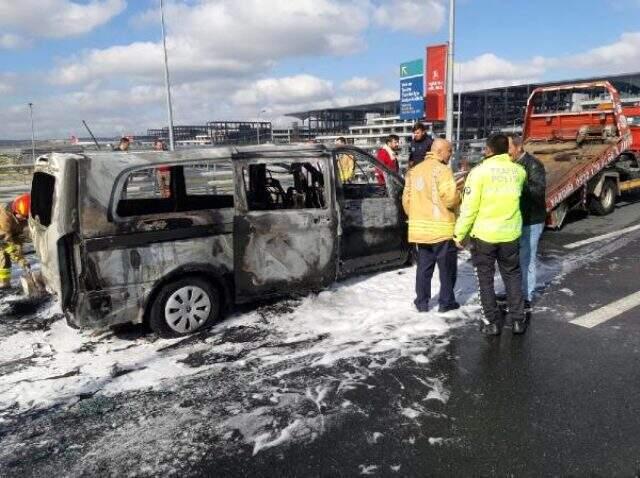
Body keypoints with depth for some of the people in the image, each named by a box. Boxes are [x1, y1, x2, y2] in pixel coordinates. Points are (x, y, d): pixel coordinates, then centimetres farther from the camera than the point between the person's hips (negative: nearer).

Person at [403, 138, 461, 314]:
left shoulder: (414, 171, 11)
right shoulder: (442, 169, -12)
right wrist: (459, 196, 3)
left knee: (424, 266, 14)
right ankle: (446, 302, 15)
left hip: (420, 228, 6)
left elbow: (406, 199, 11)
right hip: (442, 228, -6)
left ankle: (422, 302, 18)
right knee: (447, 267, 8)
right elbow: (450, 198, -19)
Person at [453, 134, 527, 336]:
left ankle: (492, 322, 15)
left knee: (486, 278, 10)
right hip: (510, 233, 4)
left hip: (483, 234, -3)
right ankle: (518, 319, 23)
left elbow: (469, 207, -15)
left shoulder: (479, 171, -13)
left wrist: (459, 233, -6)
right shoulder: (518, 170, 0)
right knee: (512, 276, 18)